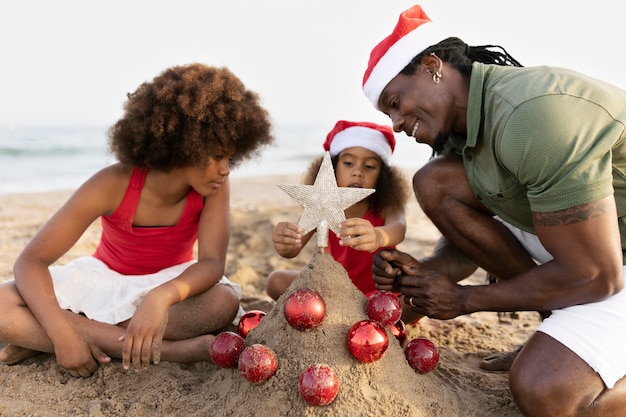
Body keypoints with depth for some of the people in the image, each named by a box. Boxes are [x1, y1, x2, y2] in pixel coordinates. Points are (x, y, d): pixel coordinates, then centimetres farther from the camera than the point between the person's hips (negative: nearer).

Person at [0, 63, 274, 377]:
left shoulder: (215, 187, -21)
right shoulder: (114, 185, -26)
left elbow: (212, 263, -30)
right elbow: (30, 261, -24)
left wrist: (162, 296, -52)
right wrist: (62, 333, -40)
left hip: (173, 282, 1)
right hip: (106, 279, 0)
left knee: (224, 302, -34)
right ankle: (172, 351, -33)